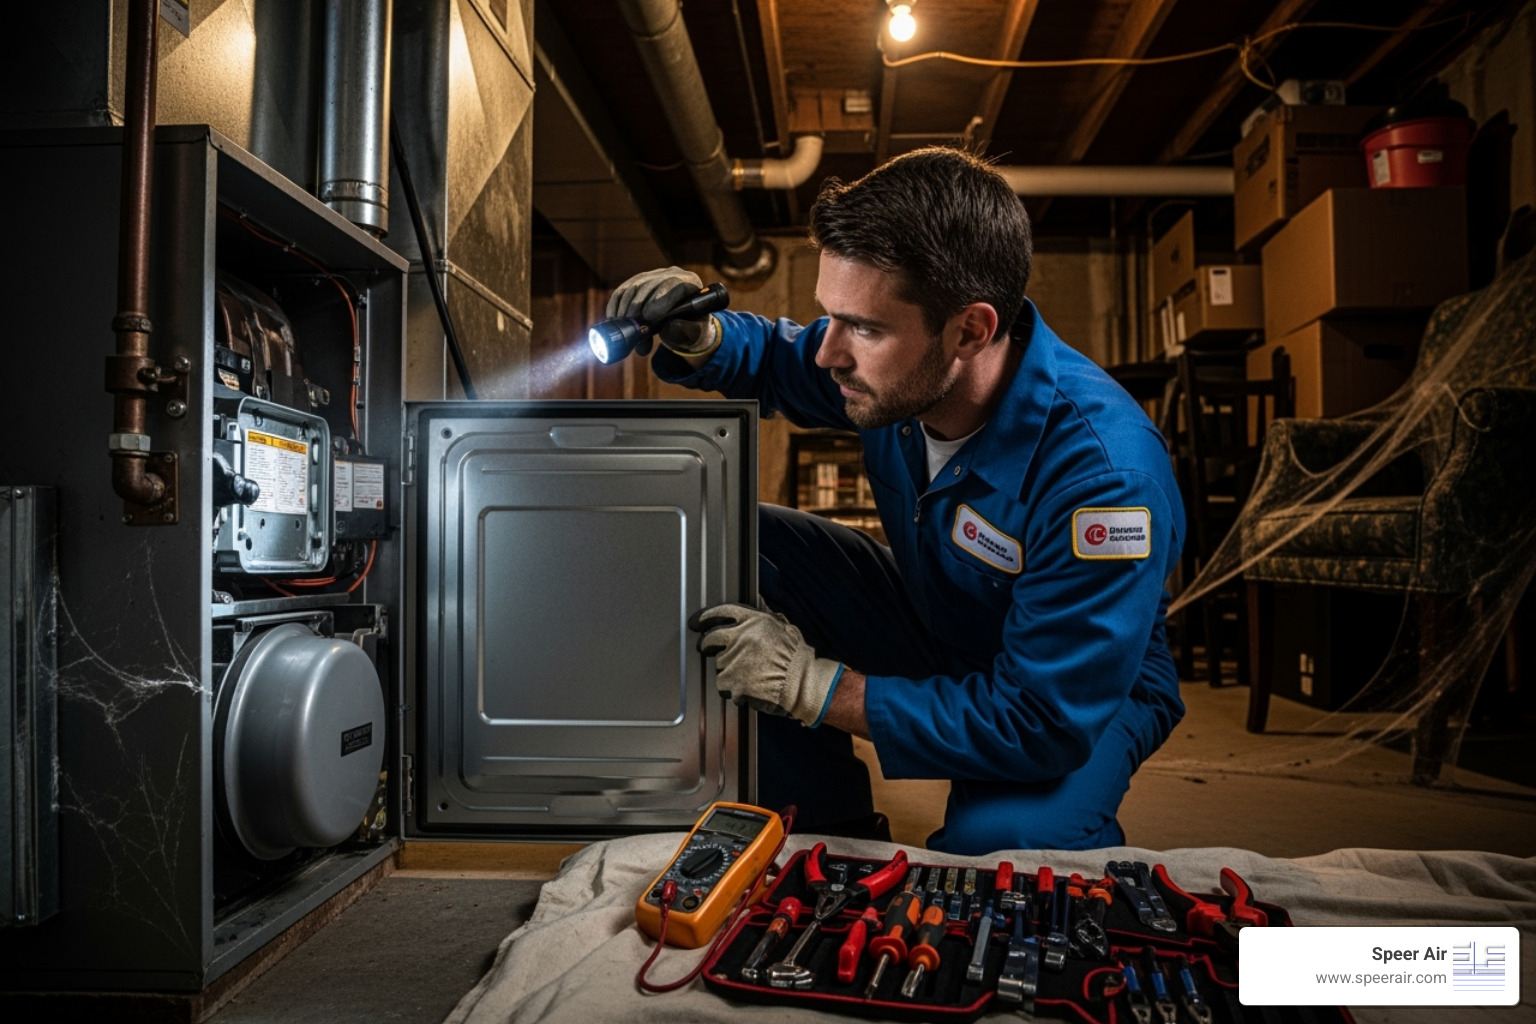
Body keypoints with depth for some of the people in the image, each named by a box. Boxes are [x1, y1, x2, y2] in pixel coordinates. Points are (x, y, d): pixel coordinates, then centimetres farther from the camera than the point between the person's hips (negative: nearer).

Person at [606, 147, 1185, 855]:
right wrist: (699, 338, -19)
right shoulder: (898, 364, -17)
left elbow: (1044, 724, -33)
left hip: (1091, 688, -6)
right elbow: (776, 360, 6)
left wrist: (817, 688, -32)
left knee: (1001, 848, -38)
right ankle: (837, 831, 2)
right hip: (932, 623, 6)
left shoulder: (1103, 471, -36)